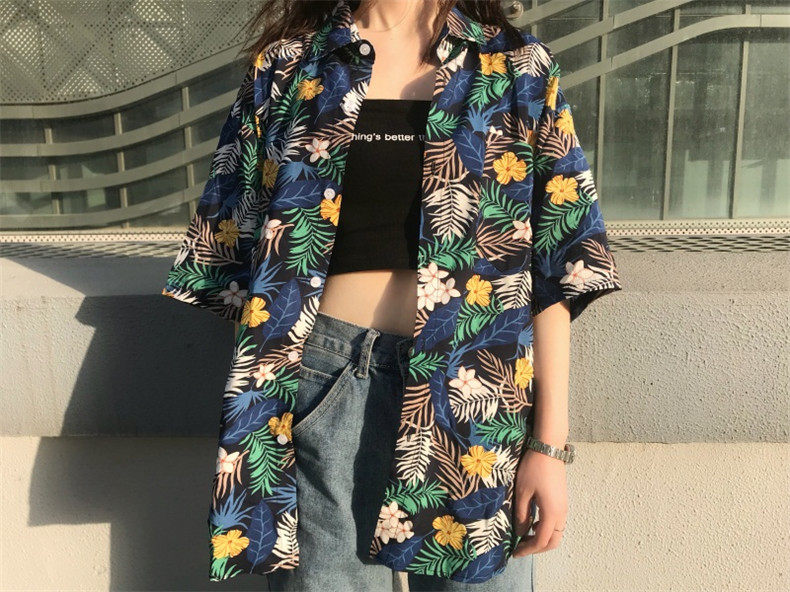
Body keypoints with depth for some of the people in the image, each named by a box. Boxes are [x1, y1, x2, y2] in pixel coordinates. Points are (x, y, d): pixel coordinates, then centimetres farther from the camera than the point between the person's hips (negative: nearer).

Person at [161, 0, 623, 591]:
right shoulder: (287, 66, 7)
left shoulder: (521, 69, 6)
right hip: (326, 386, 0)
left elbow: (556, 271, 2)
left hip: (474, 387, 1)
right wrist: (254, 404, 4)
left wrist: (551, 442, -3)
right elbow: (235, 244, 8)